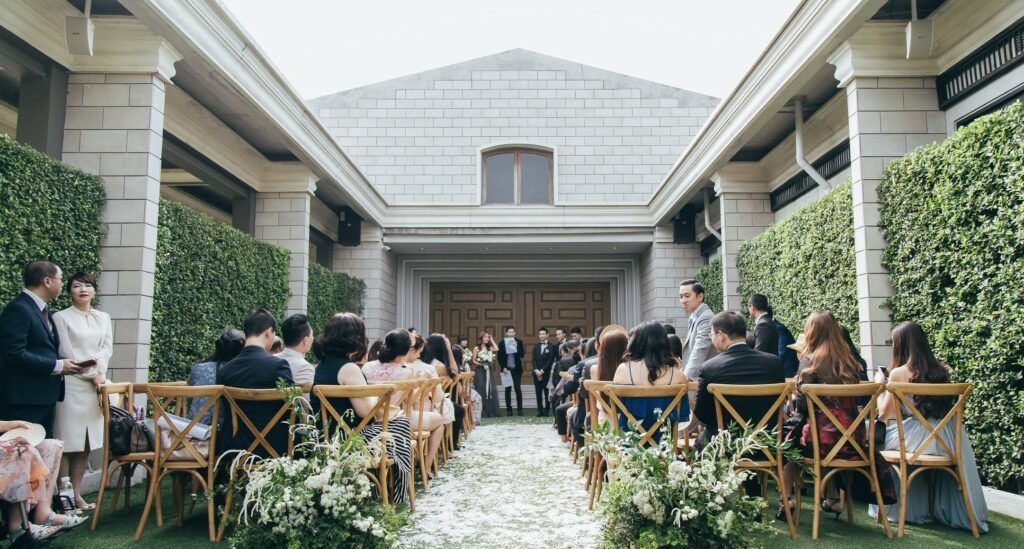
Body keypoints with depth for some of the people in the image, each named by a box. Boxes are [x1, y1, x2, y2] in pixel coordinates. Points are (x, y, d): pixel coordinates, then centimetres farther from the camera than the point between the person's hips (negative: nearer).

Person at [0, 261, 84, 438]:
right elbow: (15, 354, -21)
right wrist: (57, 366, -17)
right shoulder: (18, 309, -13)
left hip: (45, 397, 9)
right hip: (23, 400, -9)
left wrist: (63, 363, 2)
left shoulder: (42, 309, 17)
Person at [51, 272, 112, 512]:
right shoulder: (61, 317, 0)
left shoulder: (103, 318, 14)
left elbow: (107, 348, 7)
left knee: (85, 444, 6)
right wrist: (93, 374, -8)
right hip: (72, 385, -4)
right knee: (67, 443, -4)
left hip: (96, 385, 5)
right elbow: (67, 352, -6)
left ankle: (76, 495, 12)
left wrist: (99, 370, -11)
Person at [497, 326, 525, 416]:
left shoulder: (519, 342, 2)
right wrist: (503, 368, -7)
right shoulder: (501, 343, 2)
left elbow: (522, 355, -3)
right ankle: (509, 409, 7)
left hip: (516, 369, 0)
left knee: (518, 389, 0)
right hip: (506, 369, 0)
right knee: (508, 389, 3)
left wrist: (516, 347, -17)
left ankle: (519, 409, 5)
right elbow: (499, 357, 2)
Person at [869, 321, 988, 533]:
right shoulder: (940, 369, 9)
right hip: (950, 437, 6)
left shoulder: (899, 373, -7)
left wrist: (880, 384, 16)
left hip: (922, 437, -6)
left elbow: (884, 413, 1)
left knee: (880, 437, 17)